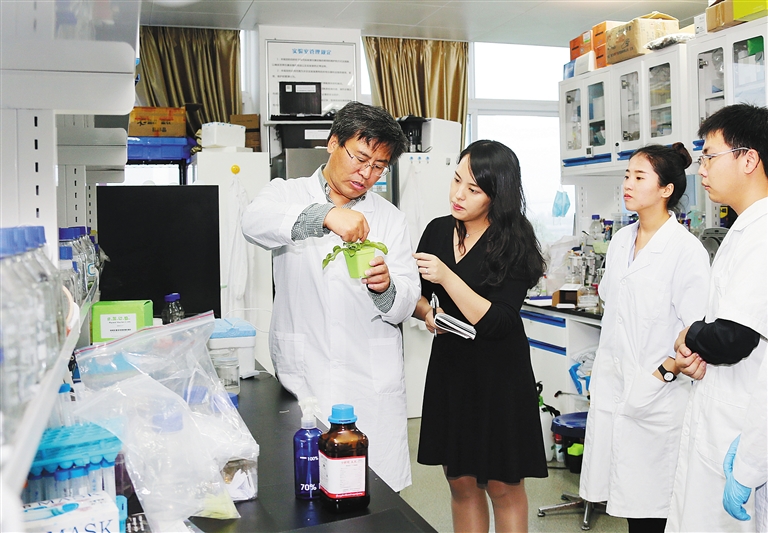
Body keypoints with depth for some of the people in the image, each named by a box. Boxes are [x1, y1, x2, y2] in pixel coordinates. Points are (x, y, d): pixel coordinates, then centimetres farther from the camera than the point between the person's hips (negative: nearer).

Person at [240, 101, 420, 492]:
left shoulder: (389, 219, 12)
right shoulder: (286, 194, 7)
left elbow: (404, 307, 5)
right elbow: (255, 222, -18)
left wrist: (385, 288, -17)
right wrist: (323, 216, -33)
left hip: (373, 381, 2)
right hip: (302, 375, -1)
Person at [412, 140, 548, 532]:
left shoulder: (514, 243, -13)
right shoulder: (438, 231, 1)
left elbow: (497, 323, -20)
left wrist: (446, 276, -26)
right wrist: (428, 313, -10)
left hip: (498, 374, -4)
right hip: (449, 367, 5)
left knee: (503, 486, 9)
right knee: (461, 482, 12)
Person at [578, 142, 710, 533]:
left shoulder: (686, 249, -11)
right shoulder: (621, 241, 10)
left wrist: (661, 374, -16)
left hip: (657, 395, -6)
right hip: (613, 387, 6)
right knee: (625, 492, 13)